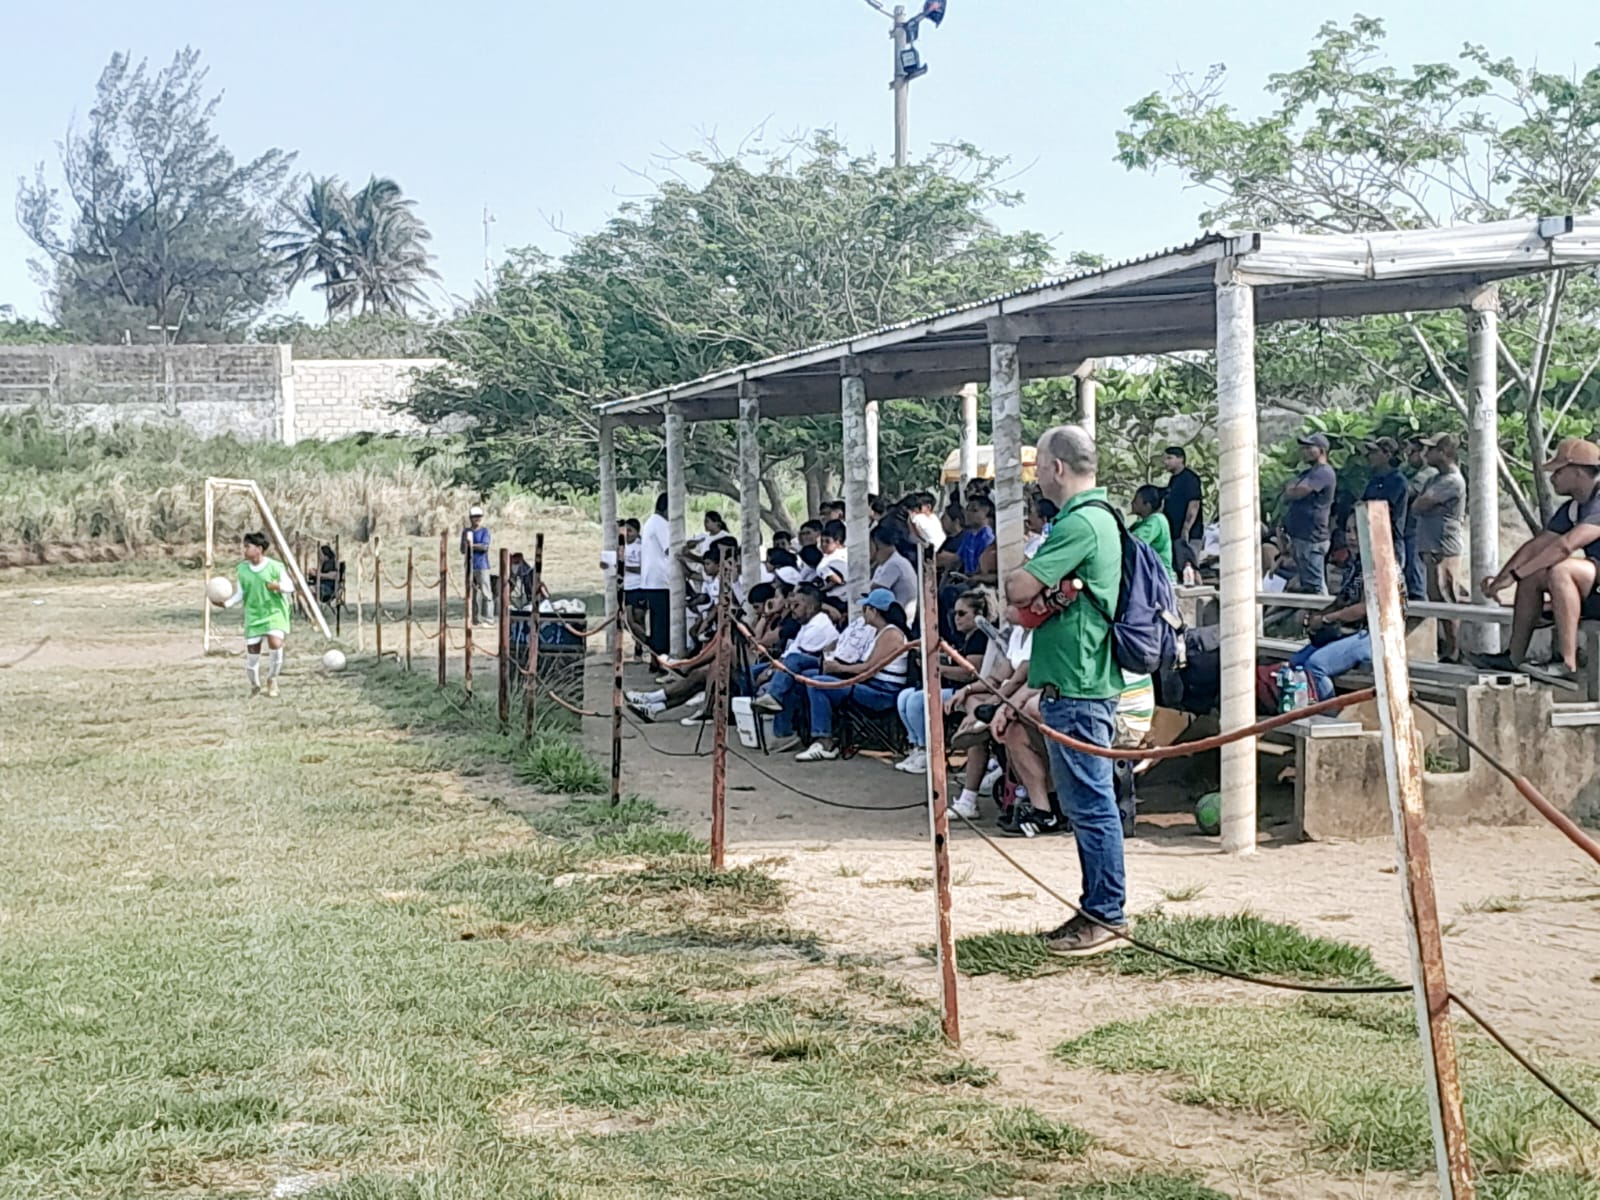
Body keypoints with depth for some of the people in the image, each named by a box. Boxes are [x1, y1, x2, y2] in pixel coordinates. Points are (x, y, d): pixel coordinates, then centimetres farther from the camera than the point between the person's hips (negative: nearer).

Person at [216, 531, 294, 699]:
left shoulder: (275, 567, -10)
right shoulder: (242, 569, 1)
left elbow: (290, 586, -3)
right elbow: (240, 594, 6)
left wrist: (278, 586, -24)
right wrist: (227, 603, -12)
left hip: (274, 614, -3)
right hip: (253, 616, 3)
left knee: (276, 644, -27)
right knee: (252, 653, 1)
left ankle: (272, 680, -1)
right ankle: (254, 686, 28)